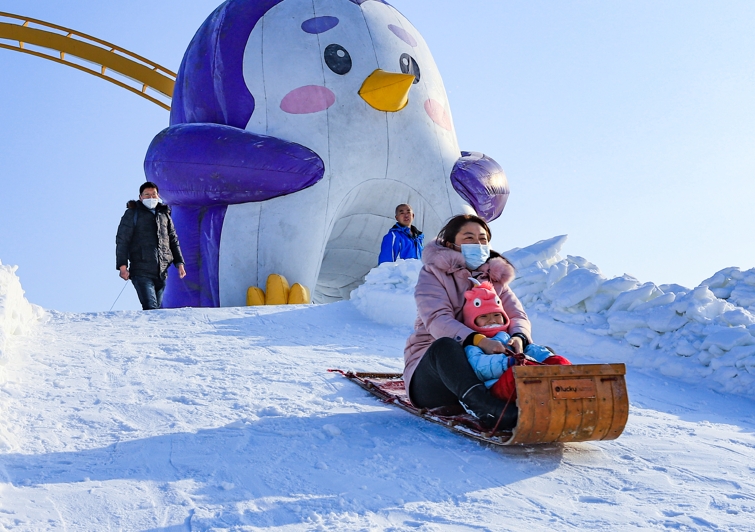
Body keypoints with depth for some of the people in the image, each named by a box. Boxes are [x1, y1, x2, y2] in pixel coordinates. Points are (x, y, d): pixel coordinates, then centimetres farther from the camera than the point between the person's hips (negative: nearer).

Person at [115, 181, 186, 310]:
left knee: (157, 307, 6)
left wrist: (179, 262, 14)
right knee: (151, 308, -18)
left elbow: (173, 240, 23)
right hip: (141, 271, -5)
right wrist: (122, 265, -9)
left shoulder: (164, 214, 18)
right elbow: (122, 240, 0)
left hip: (161, 272, 5)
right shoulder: (132, 214, 4)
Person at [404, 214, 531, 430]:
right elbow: (438, 320, -18)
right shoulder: (433, 274, 0)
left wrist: (519, 337, -23)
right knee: (445, 345, -38)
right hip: (431, 365, -5)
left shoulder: (495, 277, 16)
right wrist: (478, 340, -37)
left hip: (481, 368, 5)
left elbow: (518, 316, 4)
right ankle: (484, 407, -63)